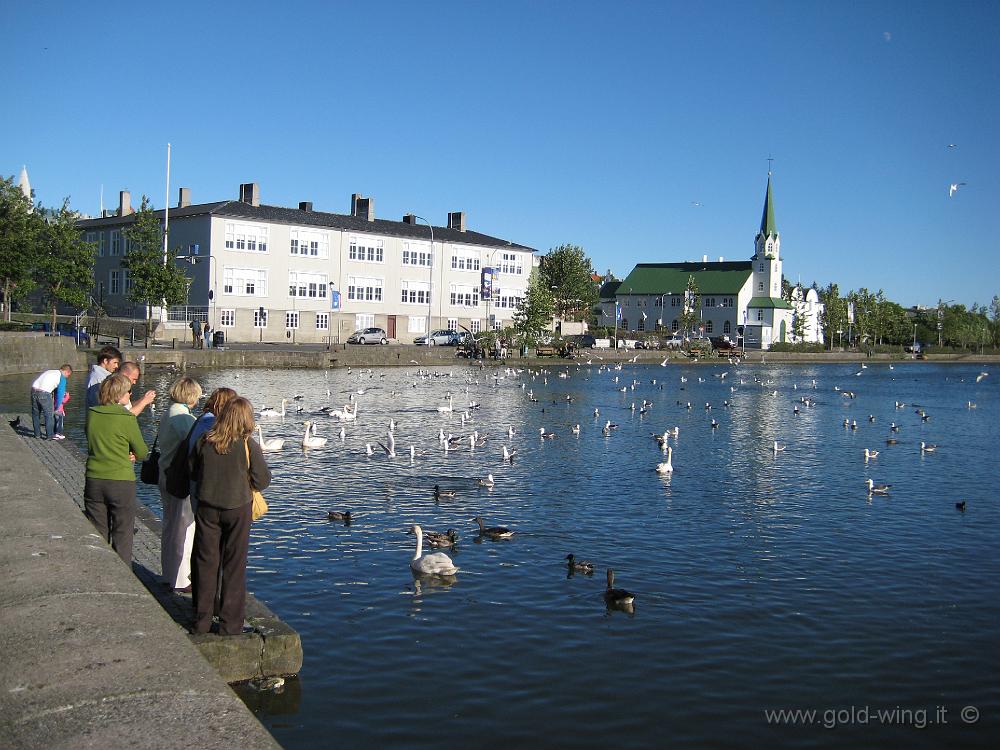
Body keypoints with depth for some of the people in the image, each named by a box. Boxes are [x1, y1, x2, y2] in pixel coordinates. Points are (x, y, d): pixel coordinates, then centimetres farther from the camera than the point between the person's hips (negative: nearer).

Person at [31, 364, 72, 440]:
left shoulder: (49, 371, 27)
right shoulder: (62, 378, 5)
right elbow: (60, 394, 4)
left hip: (34, 390, 7)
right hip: (44, 393, -7)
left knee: (36, 414, 19)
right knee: (49, 415, 5)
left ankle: (37, 433, 29)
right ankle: (50, 435, 8)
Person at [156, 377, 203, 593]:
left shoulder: (167, 415, 10)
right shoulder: (184, 418, -20)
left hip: (166, 476, 10)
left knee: (170, 527, 20)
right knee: (184, 529, 0)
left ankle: (168, 574, 32)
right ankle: (181, 581, 7)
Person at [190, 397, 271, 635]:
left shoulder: (204, 441, -6)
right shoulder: (248, 445, -14)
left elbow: (192, 474, 5)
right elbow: (263, 481, -8)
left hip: (207, 508, 2)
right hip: (237, 509, -2)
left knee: (205, 563, 13)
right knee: (234, 566, 8)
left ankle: (202, 622, 20)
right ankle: (230, 624, 13)